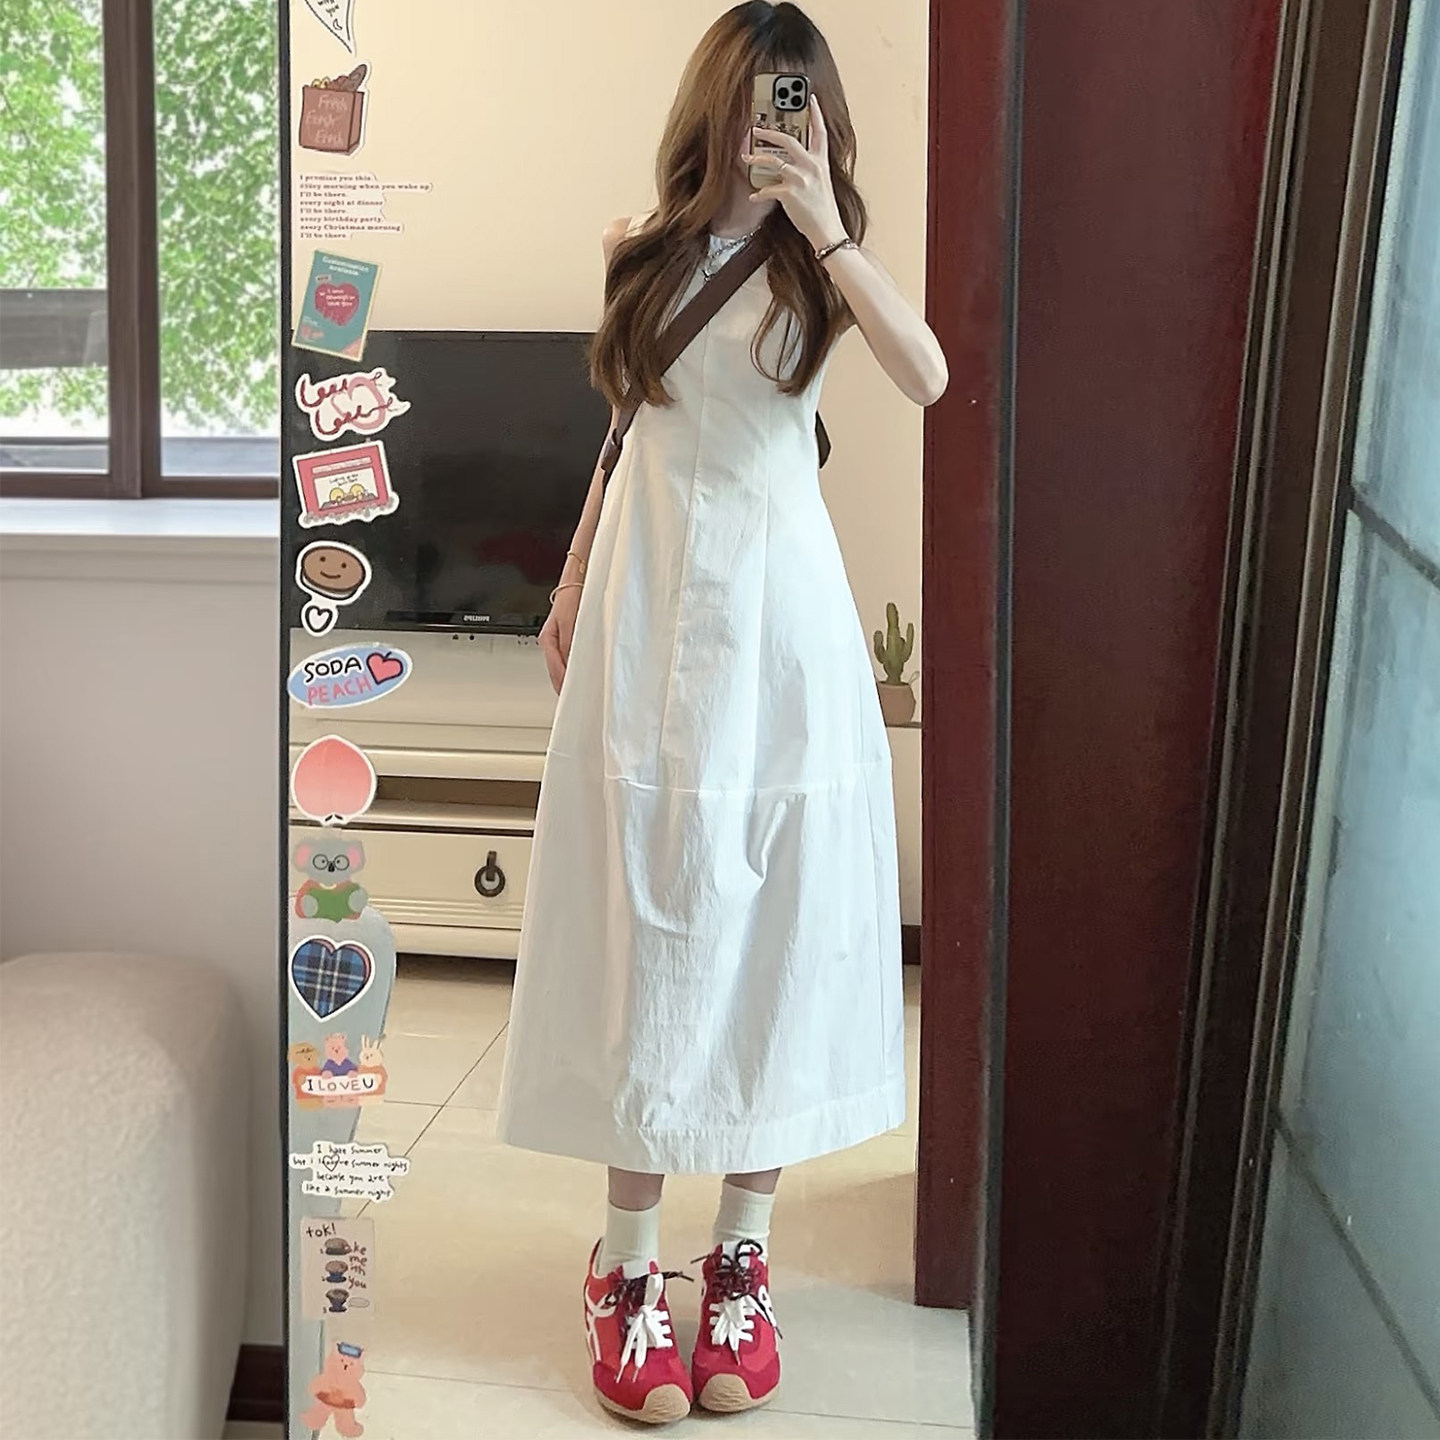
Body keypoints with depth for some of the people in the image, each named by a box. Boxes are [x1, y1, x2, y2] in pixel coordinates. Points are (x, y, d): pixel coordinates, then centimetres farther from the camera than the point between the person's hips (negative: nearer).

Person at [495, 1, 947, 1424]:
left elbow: (927, 375, -19)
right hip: (651, 615, 2)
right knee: (646, 932, 4)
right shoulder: (644, 250, 8)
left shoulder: (819, 261, 1)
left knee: (773, 931, 4)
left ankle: (742, 1252, 20)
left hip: (780, 620, -1)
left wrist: (826, 228, -22)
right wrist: (573, 583, 14)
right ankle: (629, 1262, 17)